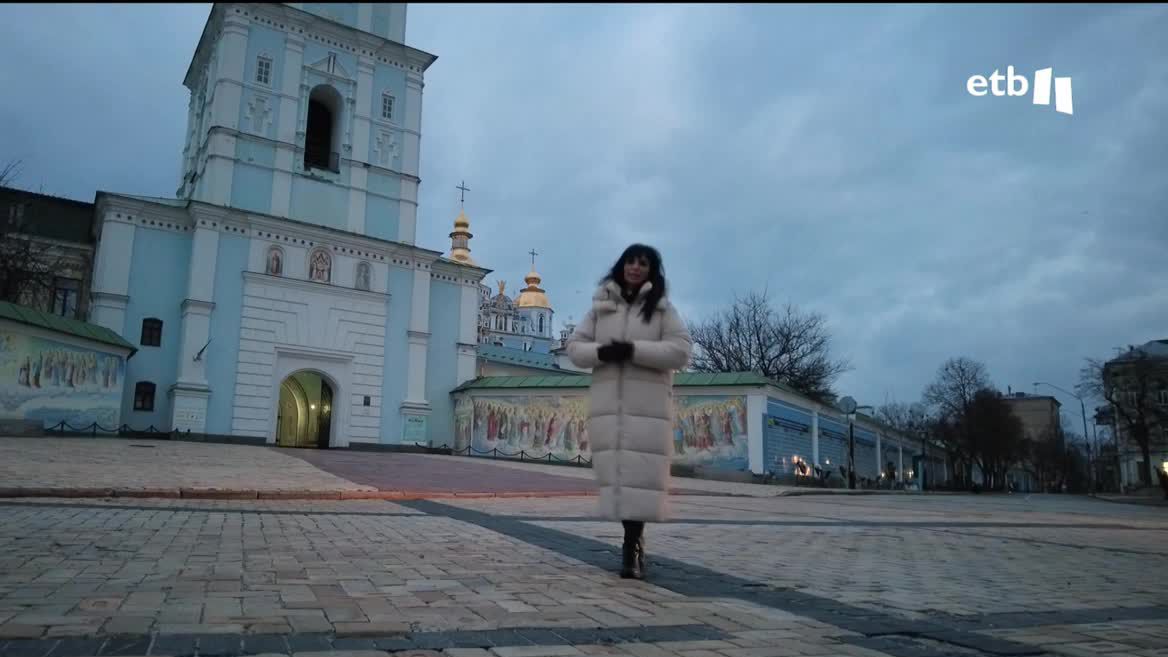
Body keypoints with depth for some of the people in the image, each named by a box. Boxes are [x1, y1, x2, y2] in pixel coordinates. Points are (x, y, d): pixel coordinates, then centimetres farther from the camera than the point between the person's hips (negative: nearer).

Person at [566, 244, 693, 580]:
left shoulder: (663, 308, 6)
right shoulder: (600, 307, 13)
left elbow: (681, 350, -5)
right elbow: (574, 348, 11)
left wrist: (634, 350, -15)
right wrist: (600, 351, -11)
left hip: (648, 403, -3)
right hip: (607, 402, 3)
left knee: (640, 474, -9)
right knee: (616, 473, 3)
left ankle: (631, 550, -6)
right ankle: (634, 543, 17)